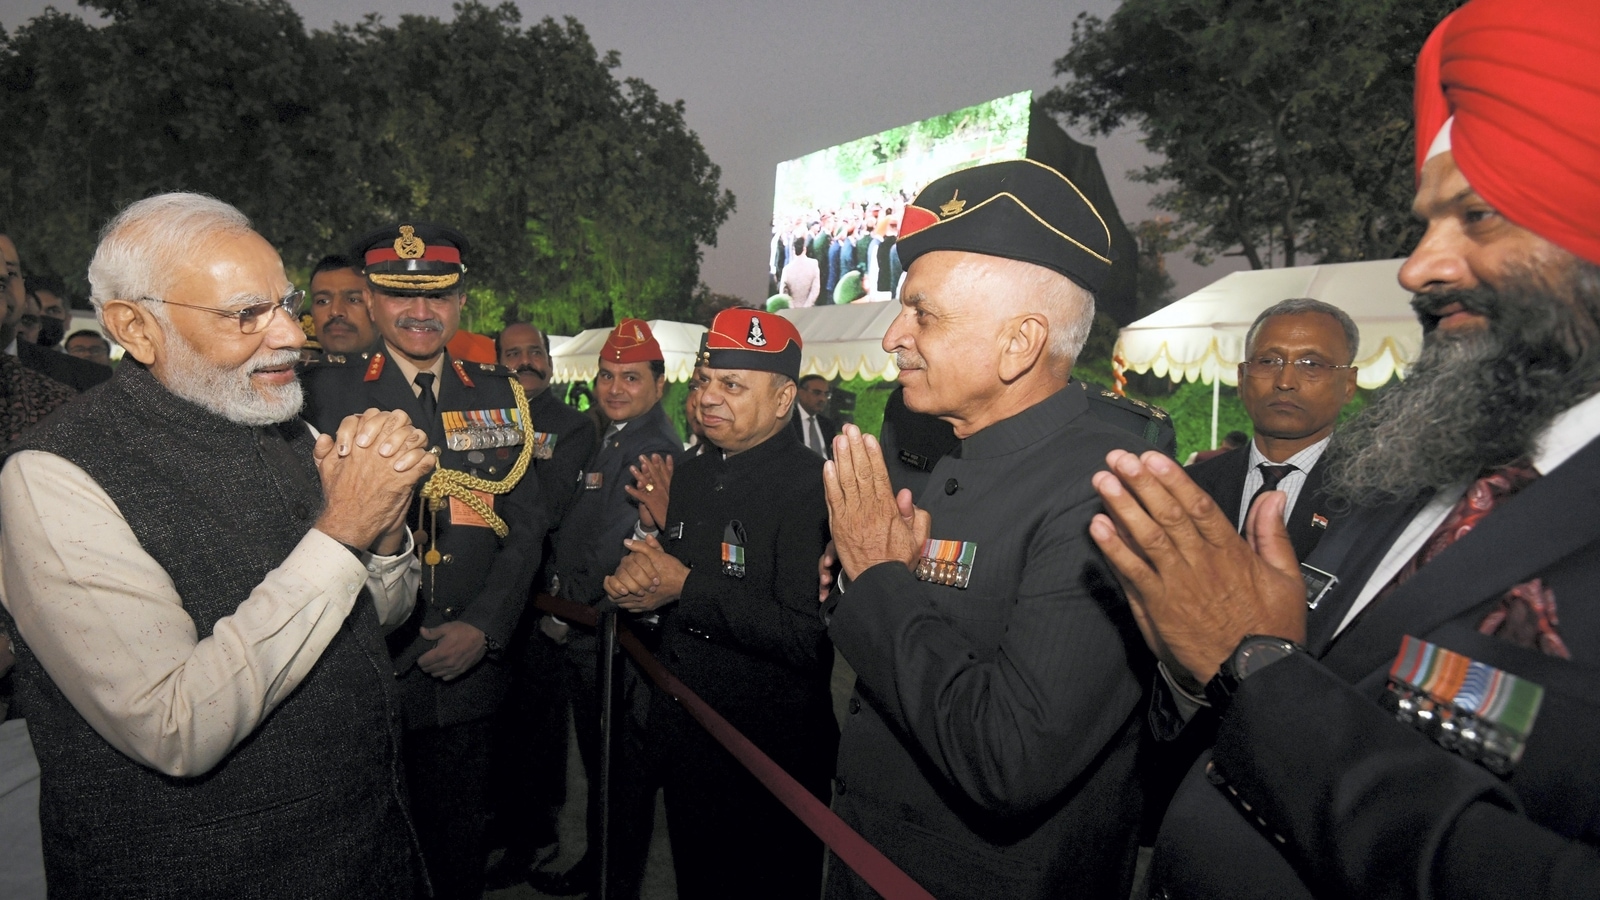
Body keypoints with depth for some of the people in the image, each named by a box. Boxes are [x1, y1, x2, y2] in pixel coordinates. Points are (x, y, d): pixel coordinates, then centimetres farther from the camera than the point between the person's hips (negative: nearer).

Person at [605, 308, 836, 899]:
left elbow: (809, 636, -30)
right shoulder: (691, 477, 5)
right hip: (684, 749, 8)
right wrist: (639, 579, -10)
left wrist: (688, 588, -24)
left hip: (768, 764, -7)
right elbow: (663, 582, 14)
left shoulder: (811, 488, -21)